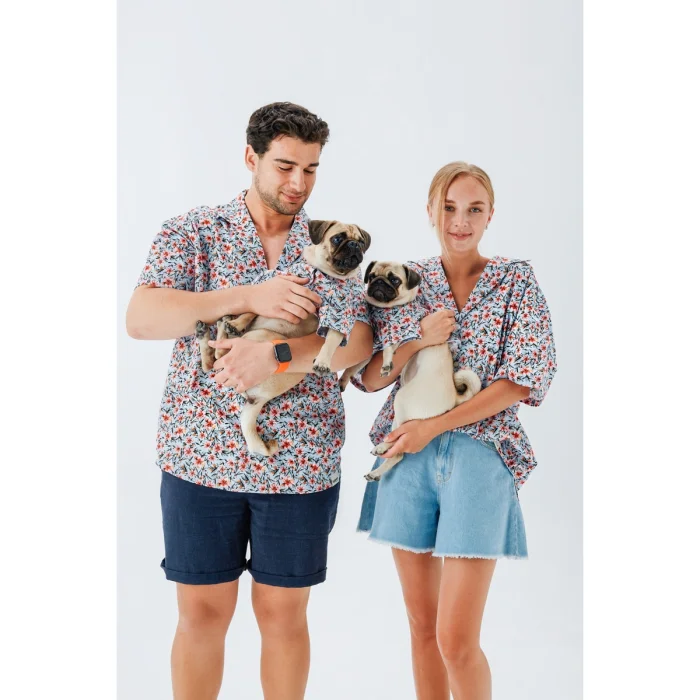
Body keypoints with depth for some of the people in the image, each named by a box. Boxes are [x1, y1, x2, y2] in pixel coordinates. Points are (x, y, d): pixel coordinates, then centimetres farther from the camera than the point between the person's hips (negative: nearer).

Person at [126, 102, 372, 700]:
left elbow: (358, 341, -7)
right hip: (200, 456, 0)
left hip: (299, 463, 1)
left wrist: (275, 355, -24)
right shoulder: (193, 232, 2)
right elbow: (141, 319, -12)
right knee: (201, 612, 9)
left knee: (284, 612, 11)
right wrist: (249, 297, -22)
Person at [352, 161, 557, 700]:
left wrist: (433, 427, -13)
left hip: (480, 454, -3)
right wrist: (419, 339, -14)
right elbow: (367, 376, 5)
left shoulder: (517, 281, 1)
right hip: (408, 459, 3)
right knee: (422, 624, 11)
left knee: (457, 641, -7)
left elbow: (524, 378, -8)